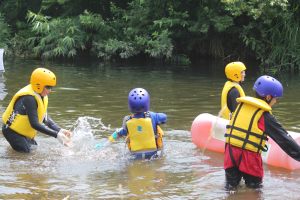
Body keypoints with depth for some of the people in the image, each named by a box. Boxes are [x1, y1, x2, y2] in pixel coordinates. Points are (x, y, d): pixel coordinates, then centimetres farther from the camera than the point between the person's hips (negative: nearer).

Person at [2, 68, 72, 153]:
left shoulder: (42, 96, 0)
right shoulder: (29, 98, -29)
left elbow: (45, 118, 4)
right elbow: (35, 124, -33)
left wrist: (60, 130, -11)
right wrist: (56, 135, -34)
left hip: (26, 133, 9)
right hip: (13, 132, -9)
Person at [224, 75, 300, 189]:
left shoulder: (241, 105, 9)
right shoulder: (265, 116, -9)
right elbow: (283, 138, -10)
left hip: (230, 151, 5)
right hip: (249, 156, -5)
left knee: (230, 187, 14)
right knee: (255, 190, 8)